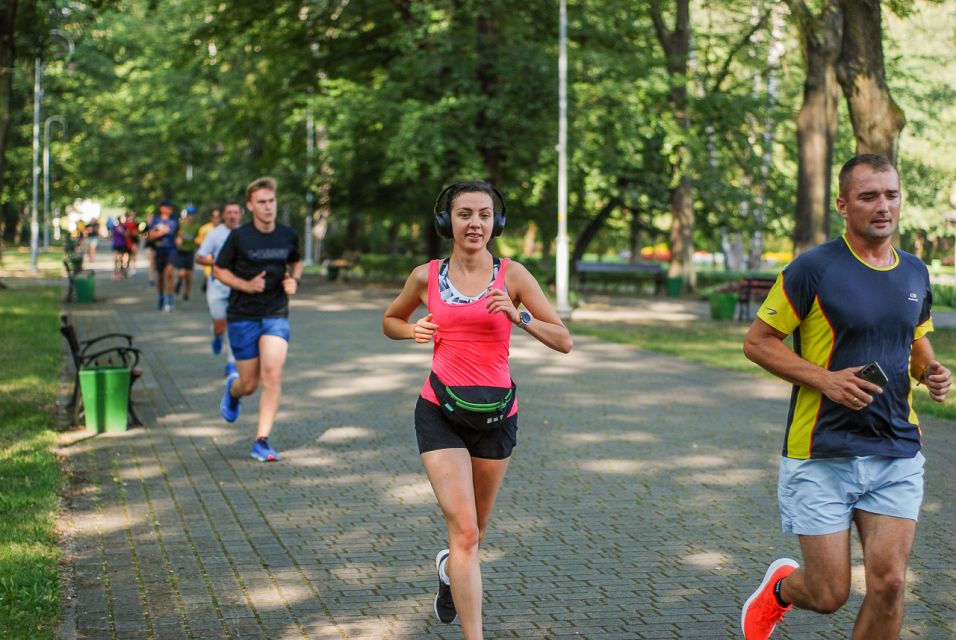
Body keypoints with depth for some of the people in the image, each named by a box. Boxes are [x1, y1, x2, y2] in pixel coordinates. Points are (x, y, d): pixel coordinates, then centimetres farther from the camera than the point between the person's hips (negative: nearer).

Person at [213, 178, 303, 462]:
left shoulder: (288, 236, 2)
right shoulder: (239, 237, -7)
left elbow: (296, 262, 21)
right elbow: (219, 269, 1)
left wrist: (293, 281, -1)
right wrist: (246, 285, -15)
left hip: (276, 315, 2)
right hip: (242, 317, -1)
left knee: (273, 375, -17)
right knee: (250, 383, 5)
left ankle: (262, 441, -10)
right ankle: (233, 388, 44)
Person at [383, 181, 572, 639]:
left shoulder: (513, 275, -3)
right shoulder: (426, 277, 0)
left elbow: (563, 341, -4)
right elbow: (390, 320, 19)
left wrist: (518, 315, -20)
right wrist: (412, 331, -3)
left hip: (496, 414, 2)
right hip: (440, 412, -2)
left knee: (475, 530, 19)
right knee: (464, 530, -13)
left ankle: (449, 569, 53)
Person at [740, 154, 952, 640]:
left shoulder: (915, 274, 8)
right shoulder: (813, 269, -10)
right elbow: (757, 341, -6)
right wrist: (825, 379, -19)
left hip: (897, 452, 4)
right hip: (822, 454, -4)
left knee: (888, 583, -5)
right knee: (828, 596, 0)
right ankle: (779, 588, 37)